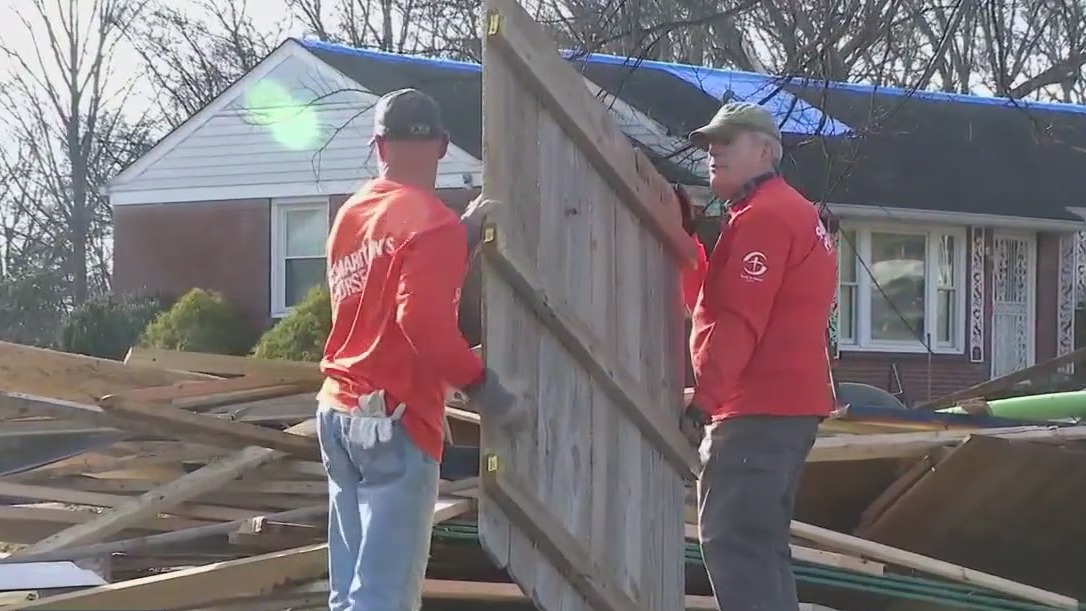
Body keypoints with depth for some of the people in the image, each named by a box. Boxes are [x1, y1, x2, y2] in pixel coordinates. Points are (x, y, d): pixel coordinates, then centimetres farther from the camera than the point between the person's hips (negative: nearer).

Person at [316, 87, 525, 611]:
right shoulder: (431, 222, -12)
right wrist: (479, 384, -14)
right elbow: (424, 320, -23)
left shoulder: (352, 214, 12)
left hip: (339, 411, 8)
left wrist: (461, 239, 16)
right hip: (394, 420, -8)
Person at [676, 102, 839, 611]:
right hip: (789, 402, 11)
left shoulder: (761, 217, -11)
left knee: (731, 542, -13)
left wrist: (702, 399, -26)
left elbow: (735, 322, -21)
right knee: (757, 545, 15)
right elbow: (710, 302, 21)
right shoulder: (790, 212, 23)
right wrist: (683, 236, 10)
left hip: (759, 409, -11)